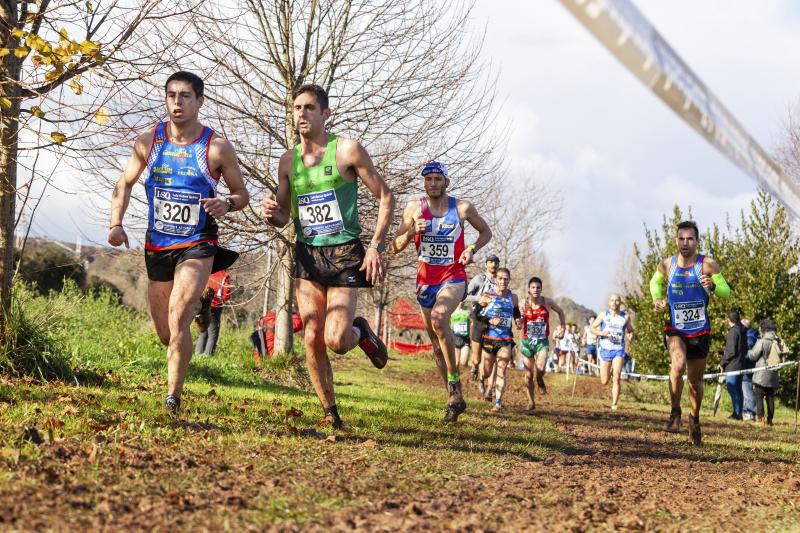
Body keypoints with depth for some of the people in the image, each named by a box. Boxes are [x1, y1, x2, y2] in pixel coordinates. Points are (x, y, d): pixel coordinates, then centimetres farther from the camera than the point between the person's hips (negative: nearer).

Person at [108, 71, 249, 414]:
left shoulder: (218, 148, -8)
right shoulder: (148, 141, 0)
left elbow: (241, 194, 2)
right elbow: (125, 184, 12)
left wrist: (226, 204, -21)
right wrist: (116, 223, -3)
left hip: (198, 245, -4)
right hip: (157, 246, 4)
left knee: (178, 318, -22)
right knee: (165, 335, 9)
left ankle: (173, 398, -16)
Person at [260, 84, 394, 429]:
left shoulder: (347, 150, -7)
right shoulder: (288, 160, 8)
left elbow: (385, 197, -4)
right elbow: (283, 216, 16)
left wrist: (375, 246, -11)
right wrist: (271, 214, -8)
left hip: (344, 253, -4)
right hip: (307, 256, 4)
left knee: (336, 341, -14)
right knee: (312, 341, -1)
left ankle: (361, 332, 22)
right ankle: (330, 413, 13)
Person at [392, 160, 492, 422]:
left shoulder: (462, 207, -4)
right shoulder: (414, 208, 0)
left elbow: (486, 231, 12)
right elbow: (395, 247, 1)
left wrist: (472, 249, -7)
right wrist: (411, 232, -18)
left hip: (453, 277, -4)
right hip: (426, 280, 4)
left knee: (439, 318, -33)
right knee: (436, 342, 9)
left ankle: (454, 380, -21)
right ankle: (454, 398, 22)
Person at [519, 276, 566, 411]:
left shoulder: (547, 302, -5)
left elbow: (560, 311, 16)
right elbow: (519, 326, -7)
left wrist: (563, 327, 10)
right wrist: (521, 317, -27)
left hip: (542, 341, -1)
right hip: (527, 341, 1)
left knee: (540, 368, -25)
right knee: (529, 374, 6)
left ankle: (540, 380, 11)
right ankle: (531, 402, 22)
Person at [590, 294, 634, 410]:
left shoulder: (625, 317, 4)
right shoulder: (603, 315, 2)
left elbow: (630, 330, 18)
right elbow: (592, 328, 7)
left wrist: (631, 334, -6)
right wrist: (601, 333, -13)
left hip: (619, 350, -1)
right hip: (605, 349, 1)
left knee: (616, 377, -19)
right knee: (604, 382, 5)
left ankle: (614, 404, -16)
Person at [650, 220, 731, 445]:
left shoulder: (708, 265, -11)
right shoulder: (666, 265, -5)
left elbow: (726, 292, -7)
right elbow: (655, 281, 17)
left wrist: (712, 286, -28)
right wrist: (657, 299, -3)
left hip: (700, 331, 0)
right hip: (675, 329, 0)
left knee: (696, 380, 11)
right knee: (678, 364, -29)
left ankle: (695, 419, 37)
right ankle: (675, 412, -9)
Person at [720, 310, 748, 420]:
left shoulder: (733, 331, -12)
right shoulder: (743, 331, 13)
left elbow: (731, 350, -16)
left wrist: (723, 362, -7)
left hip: (732, 365, -9)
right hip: (741, 364, 9)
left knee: (731, 388, -8)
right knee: (738, 389, 12)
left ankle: (737, 412, -12)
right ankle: (739, 412, 13)